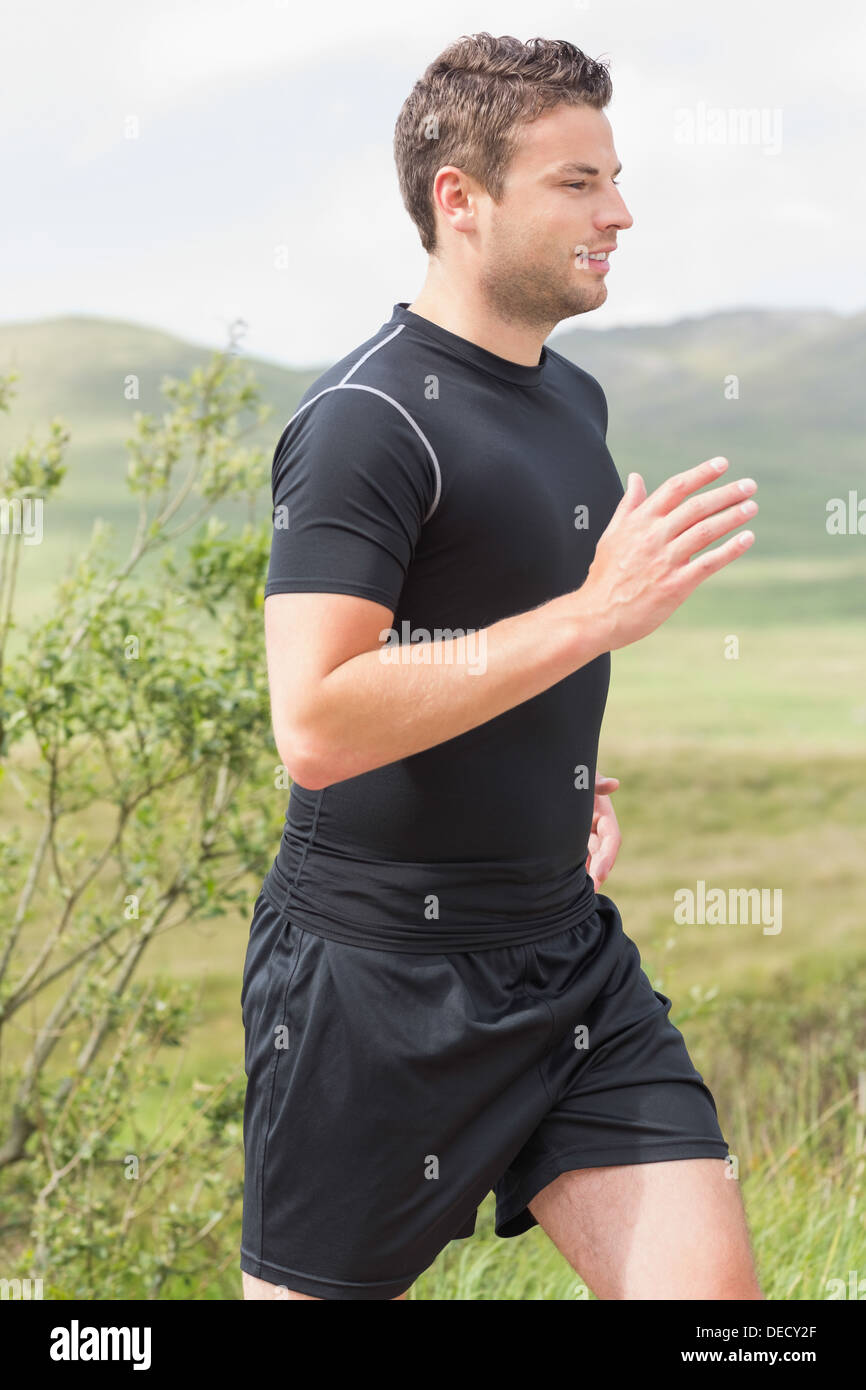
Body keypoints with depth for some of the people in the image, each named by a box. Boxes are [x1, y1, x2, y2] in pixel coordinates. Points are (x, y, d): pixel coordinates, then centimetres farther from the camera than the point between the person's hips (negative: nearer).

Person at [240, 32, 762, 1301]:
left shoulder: (573, 397, 12)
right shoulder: (369, 419, -16)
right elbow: (314, 727, -27)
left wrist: (576, 779, 10)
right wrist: (590, 617, -27)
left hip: (571, 955, 7)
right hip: (375, 968, -7)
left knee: (712, 1283, -1)